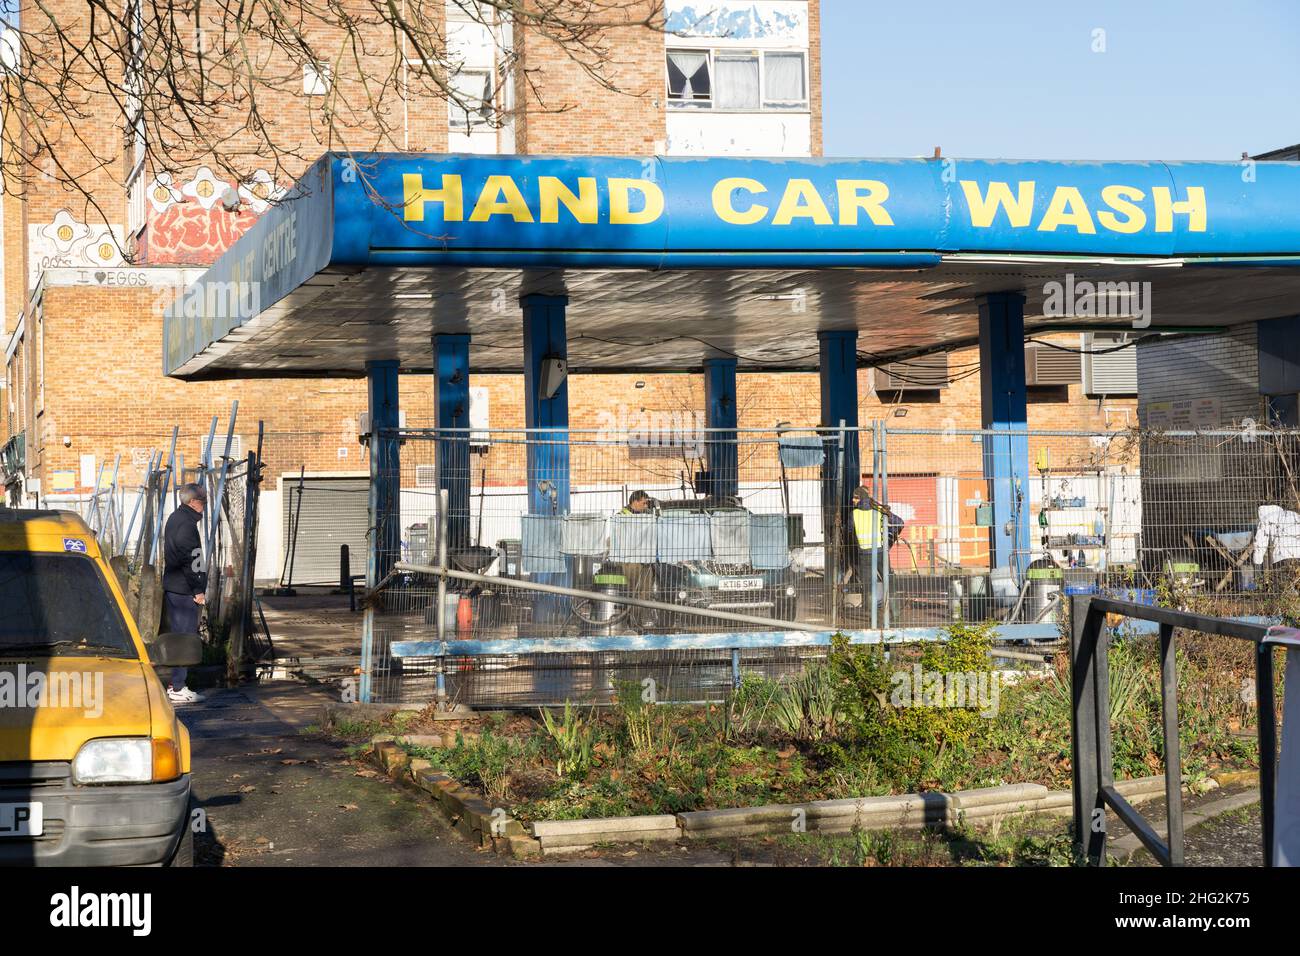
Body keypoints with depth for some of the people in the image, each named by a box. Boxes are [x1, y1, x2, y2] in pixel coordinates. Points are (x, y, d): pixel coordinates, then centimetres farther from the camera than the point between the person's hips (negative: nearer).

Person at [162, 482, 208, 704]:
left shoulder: (175, 518, 16)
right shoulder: (186, 524, -17)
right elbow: (191, 560, -20)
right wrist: (198, 590, -15)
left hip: (172, 586, 11)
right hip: (184, 590, -11)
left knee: (177, 635, 16)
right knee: (185, 637, -7)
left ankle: (174, 684, 21)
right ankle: (178, 688, -5)